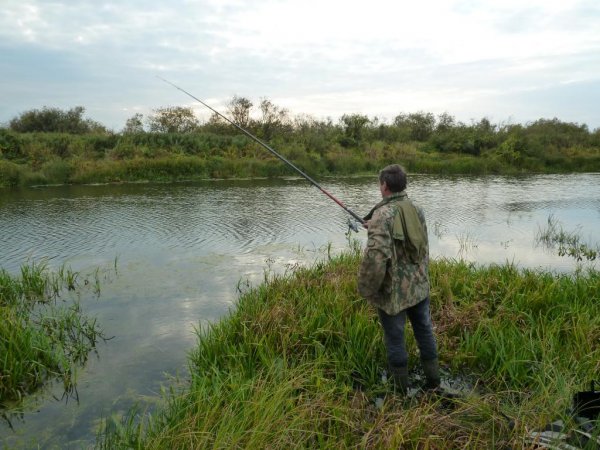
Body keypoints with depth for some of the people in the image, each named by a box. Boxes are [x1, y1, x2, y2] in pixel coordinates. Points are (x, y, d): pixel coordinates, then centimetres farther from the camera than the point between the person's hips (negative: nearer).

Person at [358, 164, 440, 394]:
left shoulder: (383, 214, -21)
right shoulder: (417, 210, 1)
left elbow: (375, 255, -30)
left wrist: (367, 288, -16)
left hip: (393, 292, -6)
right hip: (420, 286, 6)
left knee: (395, 340, 9)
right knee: (425, 332, 20)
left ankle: (401, 390, 24)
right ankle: (433, 381, 35)